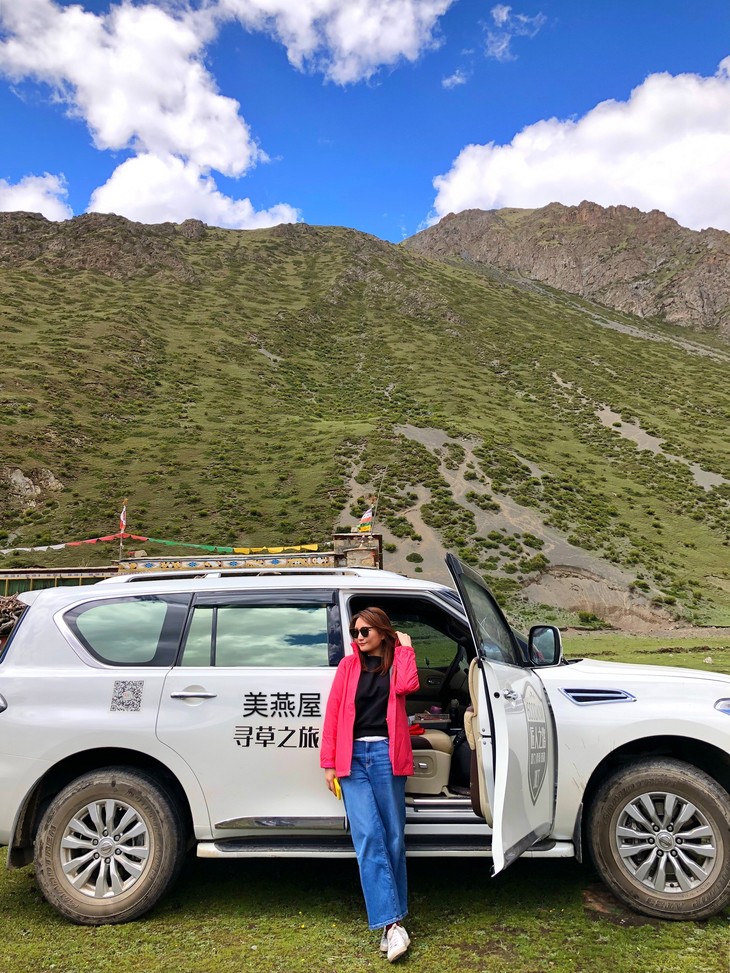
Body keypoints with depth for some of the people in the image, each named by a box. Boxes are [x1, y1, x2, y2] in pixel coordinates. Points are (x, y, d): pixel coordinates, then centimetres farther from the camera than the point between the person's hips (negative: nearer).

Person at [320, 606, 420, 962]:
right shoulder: (349, 665, 10)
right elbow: (333, 712, 6)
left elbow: (407, 685, -15)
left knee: (392, 837, 5)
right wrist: (329, 762, 1)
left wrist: (405, 647, -4)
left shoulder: (396, 662, 9)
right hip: (353, 756, 0)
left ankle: (391, 919, 17)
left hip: (386, 754, 0)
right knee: (369, 837, -8)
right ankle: (392, 923, -8)